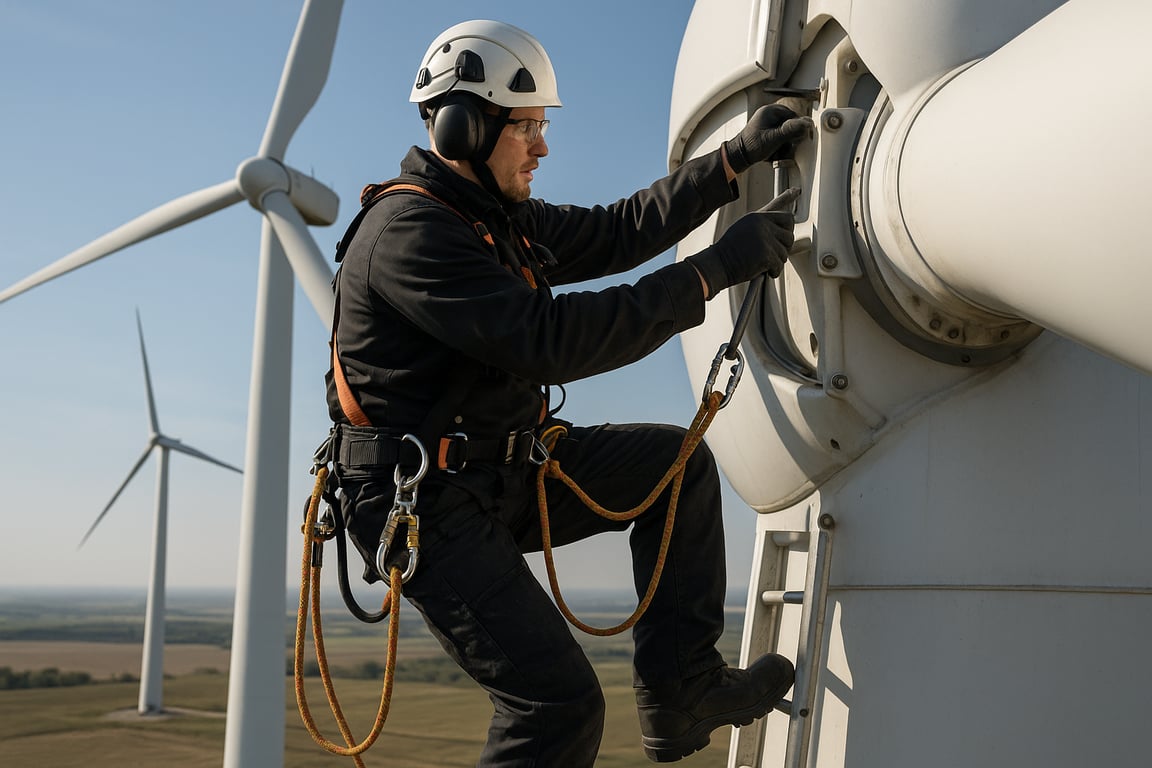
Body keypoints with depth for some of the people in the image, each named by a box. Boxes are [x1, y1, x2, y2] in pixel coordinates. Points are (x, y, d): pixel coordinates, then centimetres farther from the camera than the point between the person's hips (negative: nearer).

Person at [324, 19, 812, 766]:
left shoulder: (499, 216, 9)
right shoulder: (408, 233, -22)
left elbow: (615, 234, 16)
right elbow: (551, 340, -30)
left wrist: (735, 159, 10)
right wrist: (715, 269, -28)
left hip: (503, 476, 10)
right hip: (429, 504, -9)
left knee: (675, 462, 5)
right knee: (560, 706, -13)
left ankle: (679, 693, 7)